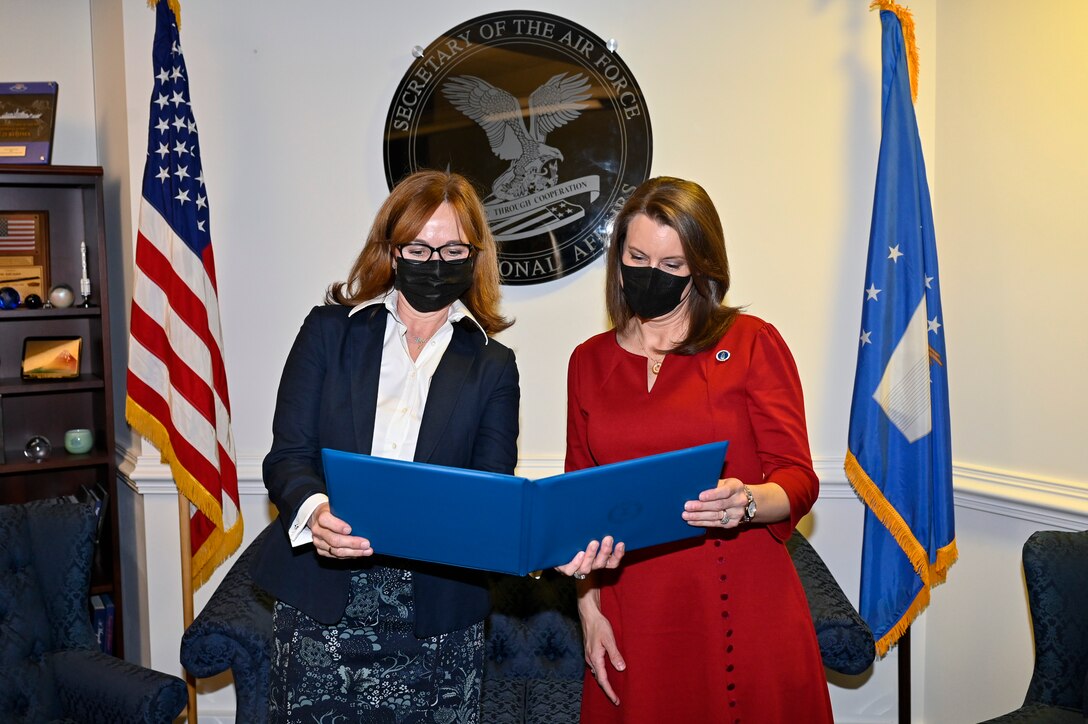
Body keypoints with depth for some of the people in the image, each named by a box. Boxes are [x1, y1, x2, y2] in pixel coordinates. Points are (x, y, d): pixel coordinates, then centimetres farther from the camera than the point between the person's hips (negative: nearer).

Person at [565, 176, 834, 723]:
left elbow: (799, 479, -5)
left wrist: (746, 502, -26)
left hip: (740, 611, -2)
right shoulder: (589, 361, 9)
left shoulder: (752, 343, -2)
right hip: (631, 615, 3)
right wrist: (589, 609, 3)